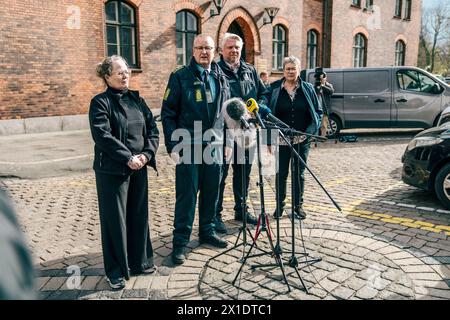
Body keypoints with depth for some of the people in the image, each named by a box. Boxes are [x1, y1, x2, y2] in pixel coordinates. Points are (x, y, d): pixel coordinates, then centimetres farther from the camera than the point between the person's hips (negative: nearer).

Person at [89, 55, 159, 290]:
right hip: (112, 170, -5)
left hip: (139, 168, 6)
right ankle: (116, 270, 18)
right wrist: (128, 158, -19)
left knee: (139, 216, 13)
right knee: (115, 220, 3)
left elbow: (153, 129, 6)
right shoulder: (100, 102, -5)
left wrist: (146, 154, -9)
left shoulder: (137, 99, 12)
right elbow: (103, 136, -17)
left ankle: (139, 261, 30)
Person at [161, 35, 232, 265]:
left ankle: (207, 231, 30)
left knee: (211, 193, 13)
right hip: (188, 148, -5)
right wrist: (172, 147, -12)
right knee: (186, 196, -1)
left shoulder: (220, 78, 12)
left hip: (214, 146, 5)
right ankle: (180, 242, 10)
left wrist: (227, 141, 12)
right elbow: (168, 114, -6)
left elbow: (226, 113, 18)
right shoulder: (180, 77, -3)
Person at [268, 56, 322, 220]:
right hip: (281, 139, -1)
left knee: (299, 173, 9)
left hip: (302, 139, 1)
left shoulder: (307, 88, 5)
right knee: (281, 173, 6)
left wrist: (310, 131, -5)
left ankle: (298, 205, 22)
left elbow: (318, 111, 8)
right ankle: (280, 205, 20)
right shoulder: (274, 88, 1)